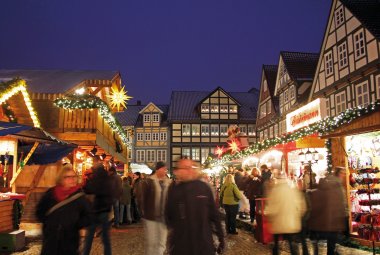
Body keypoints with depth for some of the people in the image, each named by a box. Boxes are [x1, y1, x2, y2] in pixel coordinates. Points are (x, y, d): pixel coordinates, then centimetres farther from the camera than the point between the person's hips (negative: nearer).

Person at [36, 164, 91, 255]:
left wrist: (76, 225, -12)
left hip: (70, 241, -2)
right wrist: (48, 222, -2)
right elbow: (39, 212, 11)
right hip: (50, 239, 2)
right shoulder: (51, 193, 0)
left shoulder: (80, 196, -5)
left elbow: (88, 217, -1)